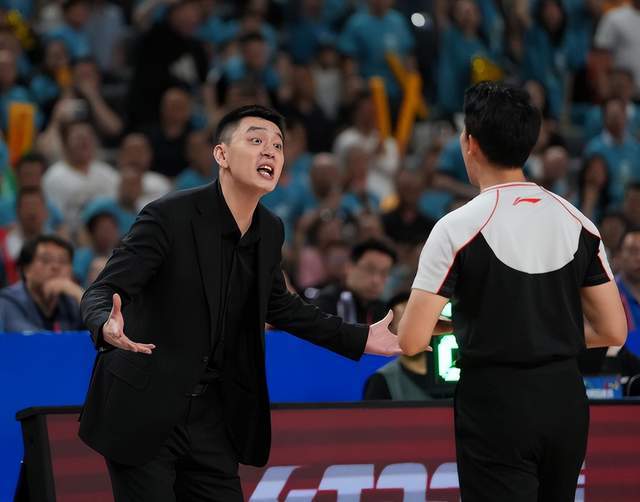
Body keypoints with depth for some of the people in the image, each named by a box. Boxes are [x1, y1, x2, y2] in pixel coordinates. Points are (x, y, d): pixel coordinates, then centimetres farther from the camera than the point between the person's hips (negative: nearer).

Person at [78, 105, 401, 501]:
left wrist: (359, 339, 18)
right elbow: (103, 292, -17)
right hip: (144, 413, -6)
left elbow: (277, 305, 21)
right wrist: (108, 328, -40)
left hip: (211, 417, 6)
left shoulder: (270, 231, 4)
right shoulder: (170, 216, -16)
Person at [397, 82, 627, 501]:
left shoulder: (459, 227, -12)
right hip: (566, 401, 5)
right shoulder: (577, 222, 3)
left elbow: (412, 341, -13)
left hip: (496, 404, -5)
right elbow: (614, 332, 5)